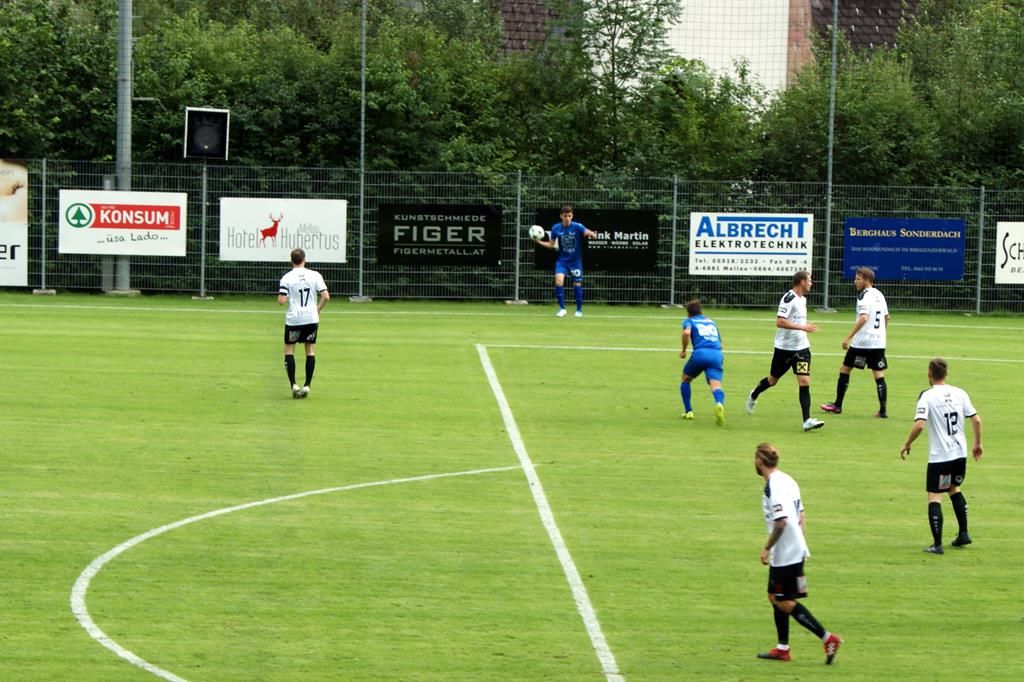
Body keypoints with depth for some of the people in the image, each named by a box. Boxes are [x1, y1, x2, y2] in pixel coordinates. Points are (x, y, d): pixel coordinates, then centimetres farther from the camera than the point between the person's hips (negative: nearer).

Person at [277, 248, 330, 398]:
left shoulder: (287, 278, -6)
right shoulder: (315, 275, -1)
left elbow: (281, 301, -12)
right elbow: (326, 296, -5)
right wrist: (318, 309, 11)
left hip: (293, 319, -2)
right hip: (311, 318, 2)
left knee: (289, 349, 10)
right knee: (311, 350, 12)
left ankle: (293, 384, -2)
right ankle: (307, 385, 6)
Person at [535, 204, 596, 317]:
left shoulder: (577, 227, -13)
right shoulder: (556, 228, -3)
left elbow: (588, 233, -25)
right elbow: (551, 244, 6)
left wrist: (591, 234, -48)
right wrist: (539, 241, -9)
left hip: (576, 261, -1)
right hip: (562, 261, 2)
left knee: (577, 285, 3)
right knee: (559, 281, -18)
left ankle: (579, 310, 21)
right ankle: (562, 308, -7)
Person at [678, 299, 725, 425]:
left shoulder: (689, 321, 16)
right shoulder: (711, 321, 29)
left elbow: (686, 333, -7)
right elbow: (719, 341, 30)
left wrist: (683, 350, 4)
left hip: (700, 353, -2)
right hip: (717, 353, 2)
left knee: (685, 380, 24)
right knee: (716, 385, -13)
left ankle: (688, 411, 20)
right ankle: (719, 404, -46)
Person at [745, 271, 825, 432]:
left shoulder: (802, 299, 10)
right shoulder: (789, 299, -18)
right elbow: (779, 322, -26)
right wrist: (802, 327, -27)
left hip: (801, 347, 6)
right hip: (784, 347, -6)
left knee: (804, 382, -8)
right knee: (773, 380, 13)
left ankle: (807, 420, -13)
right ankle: (754, 396, 44)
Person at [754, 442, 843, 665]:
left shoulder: (773, 486, -19)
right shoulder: (787, 480, 10)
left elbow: (781, 522, -26)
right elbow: (801, 517, 16)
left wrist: (767, 547, -17)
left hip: (785, 553, -10)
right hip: (796, 550, 10)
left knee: (784, 602, -4)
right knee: (776, 597, 17)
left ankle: (827, 638, -8)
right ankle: (782, 648, 21)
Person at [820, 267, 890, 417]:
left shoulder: (865, 296, -13)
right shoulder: (879, 295, 11)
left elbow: (863, 318, -25)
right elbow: (886, 317, 20)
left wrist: (849, 337, -26)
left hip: (862, 342, -7)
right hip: (879, 342, 7)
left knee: (845, 369, 8)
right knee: (879, 375, 3)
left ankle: (837, 405, 13)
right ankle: (882, 410, -3)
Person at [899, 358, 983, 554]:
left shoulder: (927, 396, -11)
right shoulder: (960, 394, 3)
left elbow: (919, 425, -21)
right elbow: (976, 420, 3)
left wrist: (906, 445, -6)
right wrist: (978, 444, 17)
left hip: (939, 456, -5)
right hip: (960, 453, 5)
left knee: (934, 496, 1)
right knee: (954, 489, 27)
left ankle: (937, 544, -5)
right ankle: (963, 533, 24)